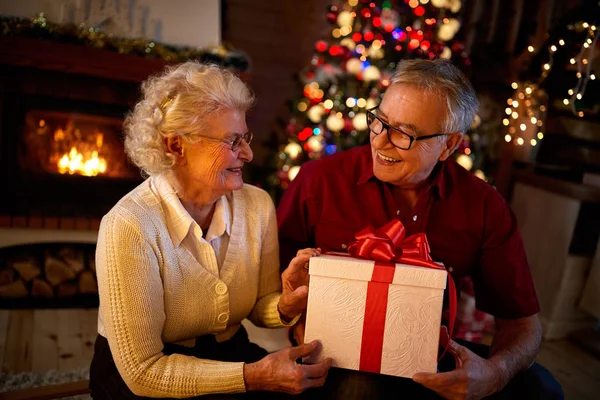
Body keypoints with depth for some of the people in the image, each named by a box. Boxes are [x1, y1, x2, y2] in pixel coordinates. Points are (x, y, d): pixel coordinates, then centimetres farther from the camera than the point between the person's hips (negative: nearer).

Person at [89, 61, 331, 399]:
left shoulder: (258, 205, -9)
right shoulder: (130, 227, -25)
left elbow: (260, 305, 3)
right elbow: (142, 371, -21)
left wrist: (286, 306, -20)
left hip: (229, 353, 5)